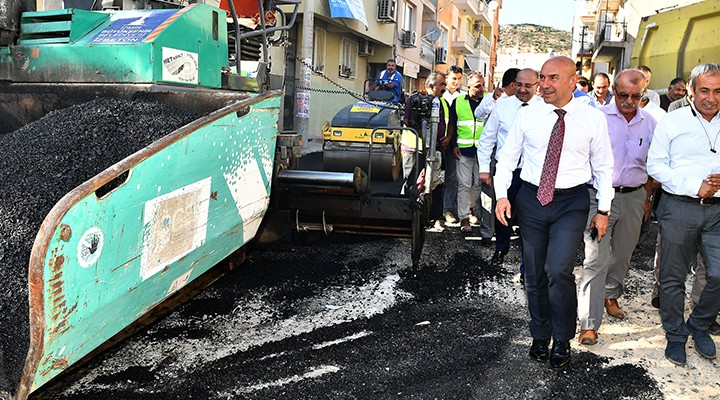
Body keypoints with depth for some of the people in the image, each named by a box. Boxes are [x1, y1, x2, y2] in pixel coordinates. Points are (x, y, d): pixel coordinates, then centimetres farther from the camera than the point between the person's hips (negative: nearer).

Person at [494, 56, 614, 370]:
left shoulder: (593, 118, -3)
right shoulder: (527, 114, -1)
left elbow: (603, 167, 4)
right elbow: (507, 156, 5)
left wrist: (603, 209, 4)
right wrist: (502, 194, -5)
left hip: (572, 202, -2)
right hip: (531, 199, 2)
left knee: (558, 270, -17)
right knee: (534, 273, 10)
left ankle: (562, 339, 8)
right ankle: (540, 337, 31)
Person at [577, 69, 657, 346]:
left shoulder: (649, 123, 6)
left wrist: (647, 199, 15)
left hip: (634, 197, 5)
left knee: (622, 255, 18)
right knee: (596, 259, -7)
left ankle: (611, 296, 43)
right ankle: (589, 323, -2)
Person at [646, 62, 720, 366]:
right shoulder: (672, 122, -1)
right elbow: (655, 165, -4)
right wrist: (694, 186, -13)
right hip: (679, 207, -2)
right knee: (673, 277, 6)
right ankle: (675, 336, 25)